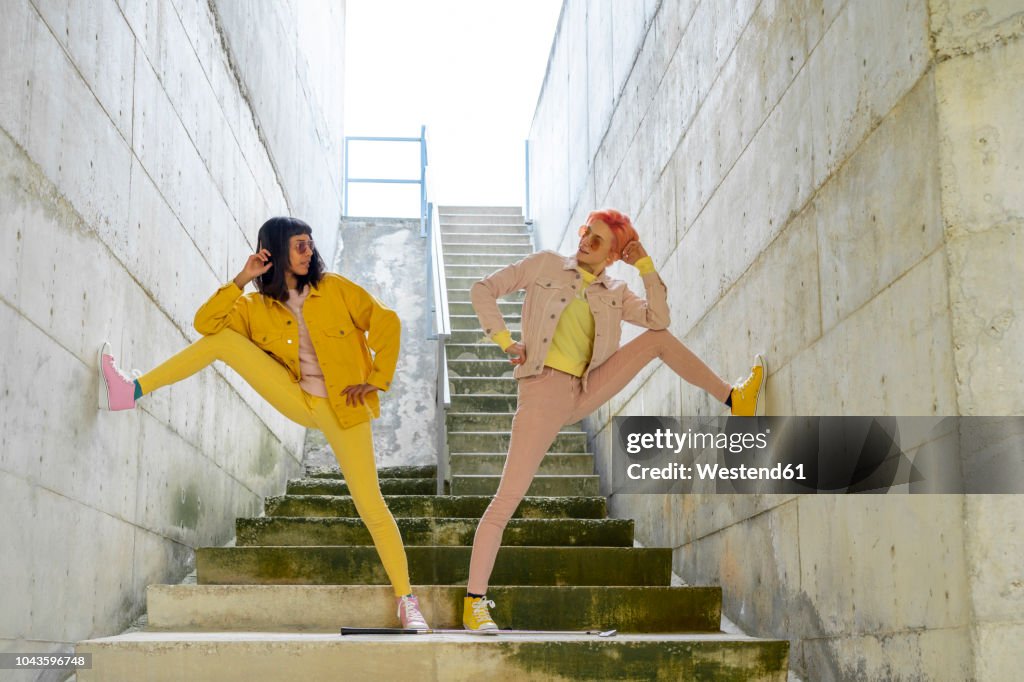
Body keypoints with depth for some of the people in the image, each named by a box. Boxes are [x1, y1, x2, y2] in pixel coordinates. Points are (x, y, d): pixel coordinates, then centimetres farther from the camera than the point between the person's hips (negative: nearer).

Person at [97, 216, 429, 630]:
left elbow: (386, 323, -3)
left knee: (370, 505, -10)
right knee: (223, 339, -9)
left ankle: (405, 599, 1)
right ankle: (132, 391, -10)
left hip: (342, 408, -3)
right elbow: (205, 324, -9)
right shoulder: (255, 307, 2)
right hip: (297, 402, 3)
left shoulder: (335, 290, -4)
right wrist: (240, 280, -16)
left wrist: (376, 380, -8)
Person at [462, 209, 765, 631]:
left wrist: (644, 266, -2)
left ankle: (734, 399, 7)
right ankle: (474, 602, -11)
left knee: (658, 338, 1)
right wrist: (505, 341, -6)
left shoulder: (613, 294, 14)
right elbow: (483, 290, 6)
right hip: (543, 391, -4)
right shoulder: (545, 266, 6)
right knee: (509, 497, -14)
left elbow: (658, 318, 0)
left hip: (586, 391, 4)